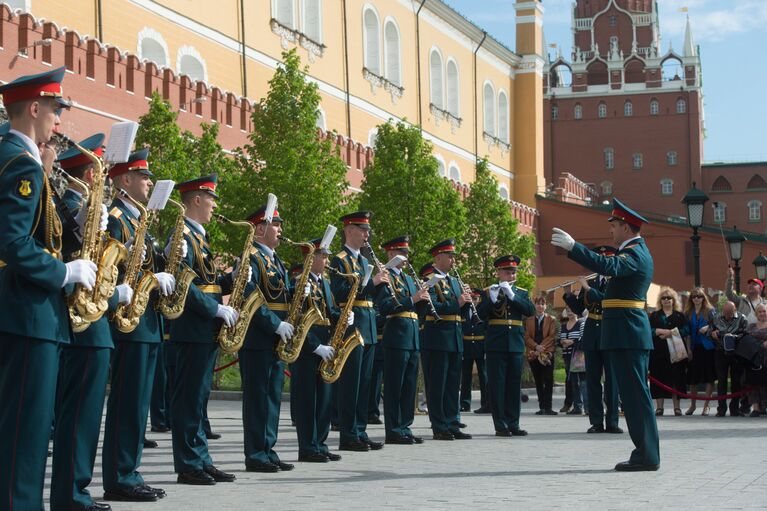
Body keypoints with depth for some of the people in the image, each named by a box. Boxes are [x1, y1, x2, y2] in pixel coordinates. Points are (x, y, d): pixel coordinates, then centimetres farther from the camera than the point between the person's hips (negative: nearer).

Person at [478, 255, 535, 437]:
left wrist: (512, 295, -15)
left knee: (514, 384, 5)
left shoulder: (522, 292, 12)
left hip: (516, 344, 3)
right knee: (497, 384, -3)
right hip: (496, 344, -3)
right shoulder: (488, 292, 4)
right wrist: (492, 299, -22)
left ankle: (513, 424, 11)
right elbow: (480, 315, -8)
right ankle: (500, 425, 0)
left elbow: (531, 310, -6)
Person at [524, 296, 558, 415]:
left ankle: (547, 407, -8)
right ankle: (542, 407, 6)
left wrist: (542, 348, -13)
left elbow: (552, 336, -2)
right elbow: (527, 337, 4)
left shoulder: (551, 319, 7)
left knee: (548, 381, -8)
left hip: (547, 353, -2)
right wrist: (536, 346, -12)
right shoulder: (529, 320, 12)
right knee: (538, 382, 3)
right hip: (533, 354, 2)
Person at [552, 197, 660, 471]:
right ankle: (645, 452, 17)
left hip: (627, 335, -11)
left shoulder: (634, 254, -15)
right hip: (632, 335, 11)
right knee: (634, 394, 12)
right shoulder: (637, 251, 18)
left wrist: (572, 247, -36)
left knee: (635, 394, -8)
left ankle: (647, 456, -6)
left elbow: (608, 266, -34)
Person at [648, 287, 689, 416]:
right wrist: (661, 331, -14)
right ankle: (659, 407, -2)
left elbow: (685, 330, 0)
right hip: (658, 351, 0)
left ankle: (677, 407, -1)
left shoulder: (679, 316, 13)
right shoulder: (654, 315, 14)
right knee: (659, 378, -4)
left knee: (676, 377, -3)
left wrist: (671, 333, -12)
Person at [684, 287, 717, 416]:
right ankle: (692, 405, 18)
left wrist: (708, 328, -19)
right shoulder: (688, 313, 9)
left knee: (709, 377, -3)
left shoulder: (710, 311, 1)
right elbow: (687, 332, 8)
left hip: (708, 347, -3)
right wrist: (688, 349, 2)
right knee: (693, 377, 6)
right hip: (694, 347, 3)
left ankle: (706, 405, 2)